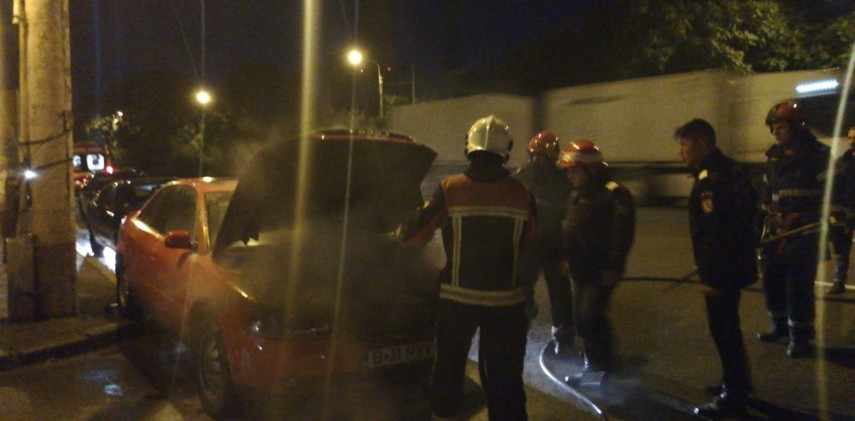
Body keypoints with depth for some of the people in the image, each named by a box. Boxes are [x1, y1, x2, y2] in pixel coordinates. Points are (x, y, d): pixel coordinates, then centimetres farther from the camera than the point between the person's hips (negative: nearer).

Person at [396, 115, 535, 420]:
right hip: (506, 298, 1)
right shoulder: (521, 193, -4)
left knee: (448, 367, 16)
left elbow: (415, 233, -3)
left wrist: (401, 233, 19)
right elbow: (530, 244, 8)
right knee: (504, 375, 10)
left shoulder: (450, 189, -9)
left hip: (458, 296, -1)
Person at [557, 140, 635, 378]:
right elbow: (568, 228, 20)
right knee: (581, 317, 14)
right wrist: (565, 257, 16)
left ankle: (599, 363, 7)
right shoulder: (577, 194, 11)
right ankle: (592, 361, 30)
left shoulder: (614, 194, -16)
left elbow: (622, 233, -21)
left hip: (601, 270, -8)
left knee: (590, 316, -11)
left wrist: (613, 267, -23)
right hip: (580, 269, 9)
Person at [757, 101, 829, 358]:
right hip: (776, 230, 6)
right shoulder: (773, 157, 14)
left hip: (804, 231, -6)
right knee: (772, 280, 12)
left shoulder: (818, 155, -5)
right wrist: (764, 218, 20)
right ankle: (781, 326, 30)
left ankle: (801, 336, 7)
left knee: (799, 285, -6)